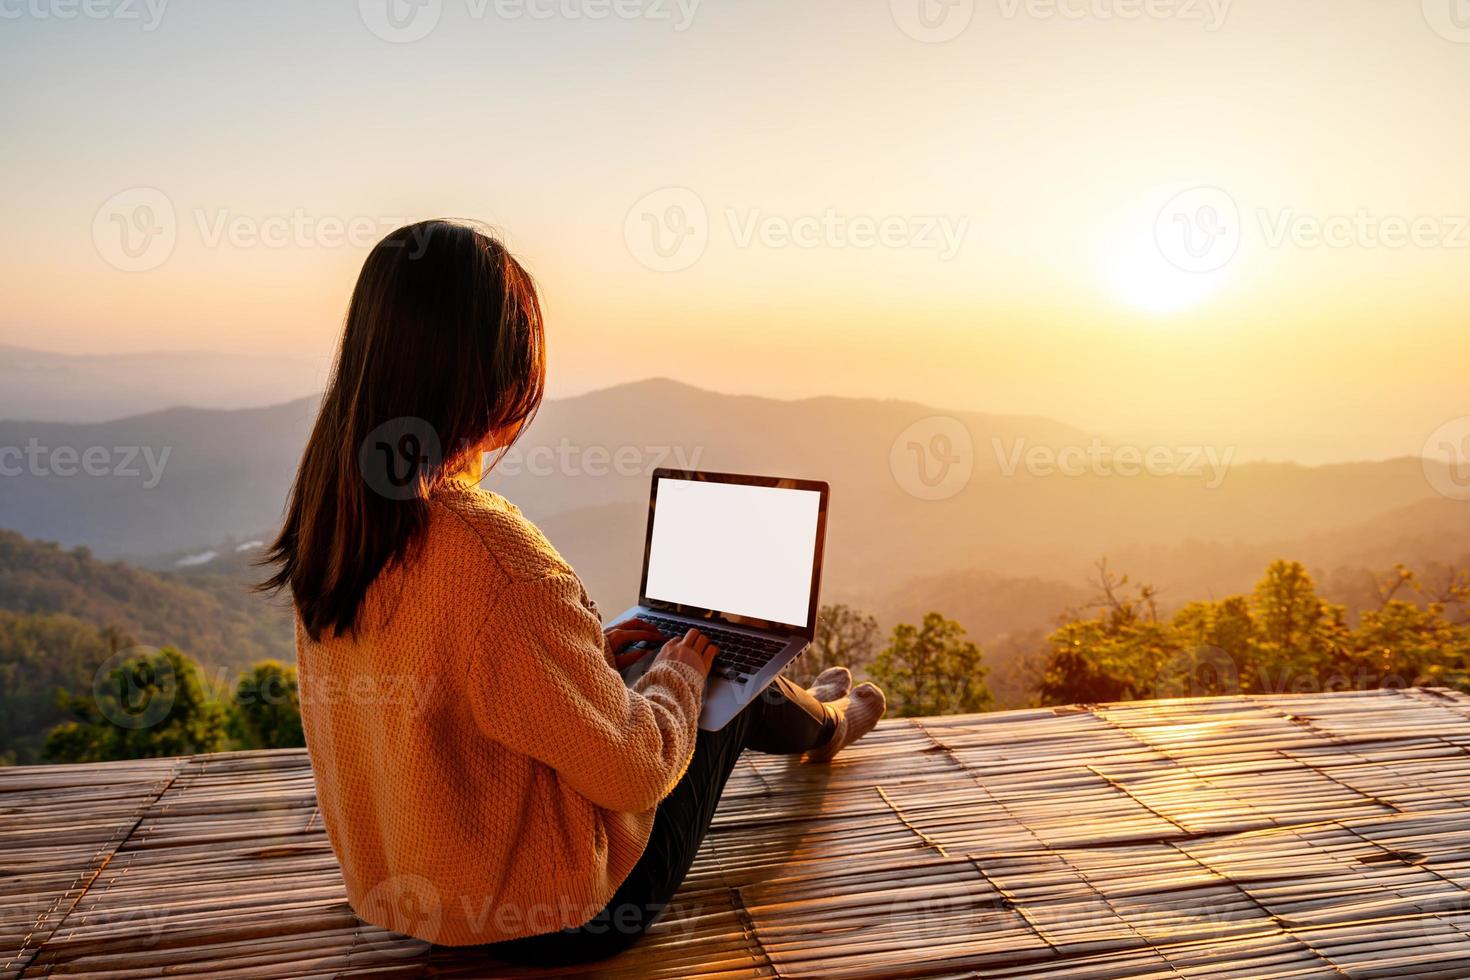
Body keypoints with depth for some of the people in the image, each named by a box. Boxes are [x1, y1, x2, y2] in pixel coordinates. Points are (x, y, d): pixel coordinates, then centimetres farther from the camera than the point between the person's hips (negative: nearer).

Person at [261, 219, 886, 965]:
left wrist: (587, 652, 10)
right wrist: (680, 669, -5)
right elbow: (634, 769, -25)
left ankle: (807, 722, 55)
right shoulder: (497, 556, -36)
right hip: (551, 919, -7)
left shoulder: (329, 516, -9)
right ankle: (820, 725, 49)